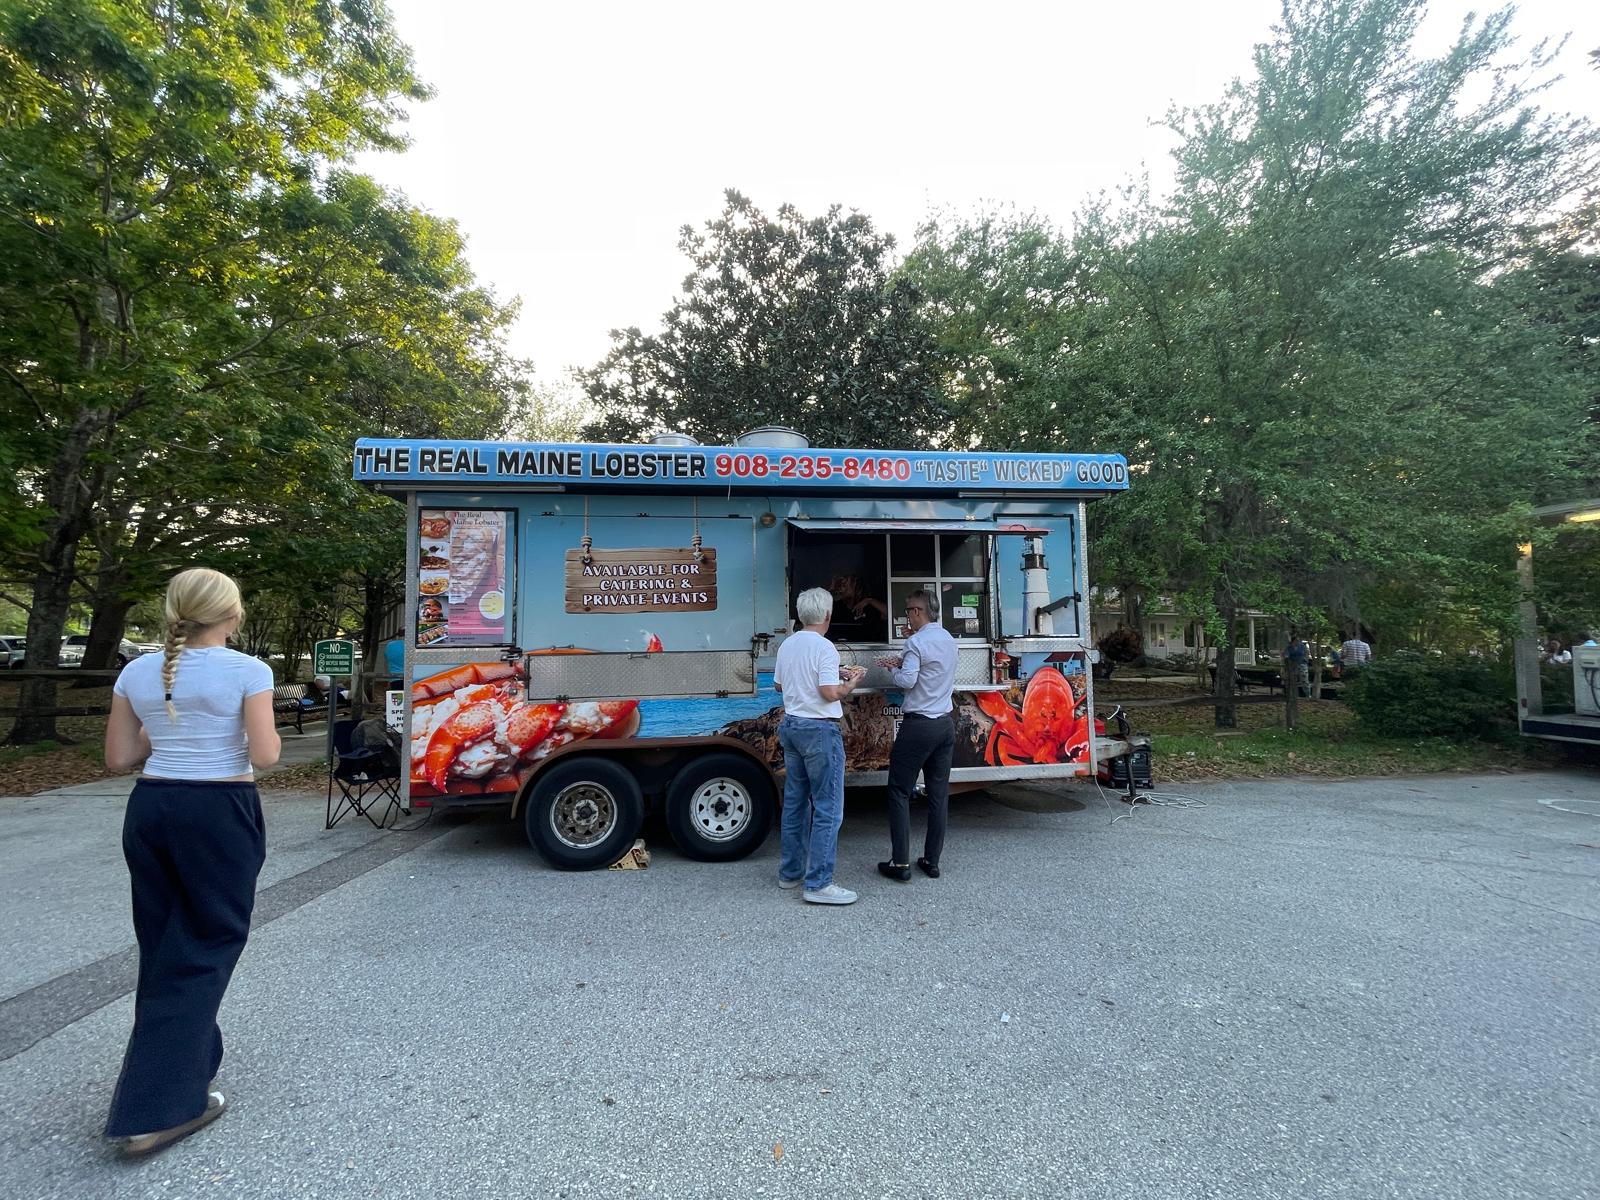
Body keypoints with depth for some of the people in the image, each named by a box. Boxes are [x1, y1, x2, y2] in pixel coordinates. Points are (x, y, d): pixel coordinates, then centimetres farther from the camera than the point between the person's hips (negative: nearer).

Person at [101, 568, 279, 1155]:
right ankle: (155, 1109, 6)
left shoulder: (137, 672, 3)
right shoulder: (248, 671, -13)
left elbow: (118, 758, 7)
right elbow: (265, 756, -14)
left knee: (164, 944, 20)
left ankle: (174, 1066, 36)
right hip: (219, 813, -6)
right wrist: (255, 731, 6)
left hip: (150, 809, 6)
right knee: (204, 947, 5)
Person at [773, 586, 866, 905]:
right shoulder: (824, 648, -16)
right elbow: (830, 694, -22)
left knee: (794, 802, 15)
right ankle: (818, 883, -1)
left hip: (790, 726, 8)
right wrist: (851, 683, -2)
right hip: (819, 731, -8)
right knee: (827, 808, -3)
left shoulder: (787, 645, 8)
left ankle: (791, 872, 24)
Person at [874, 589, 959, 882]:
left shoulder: (917, 641, -13)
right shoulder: (948, 639, 12)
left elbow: (908, 681, -17)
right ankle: (932, 861, 16)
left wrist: (893, 669, 1)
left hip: (919, 726, -8)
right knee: (939, 793, 10)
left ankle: (901, 863, 2)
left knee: (899, 791, 2)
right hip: (946, 724, 8)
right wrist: (903, 662, 14)